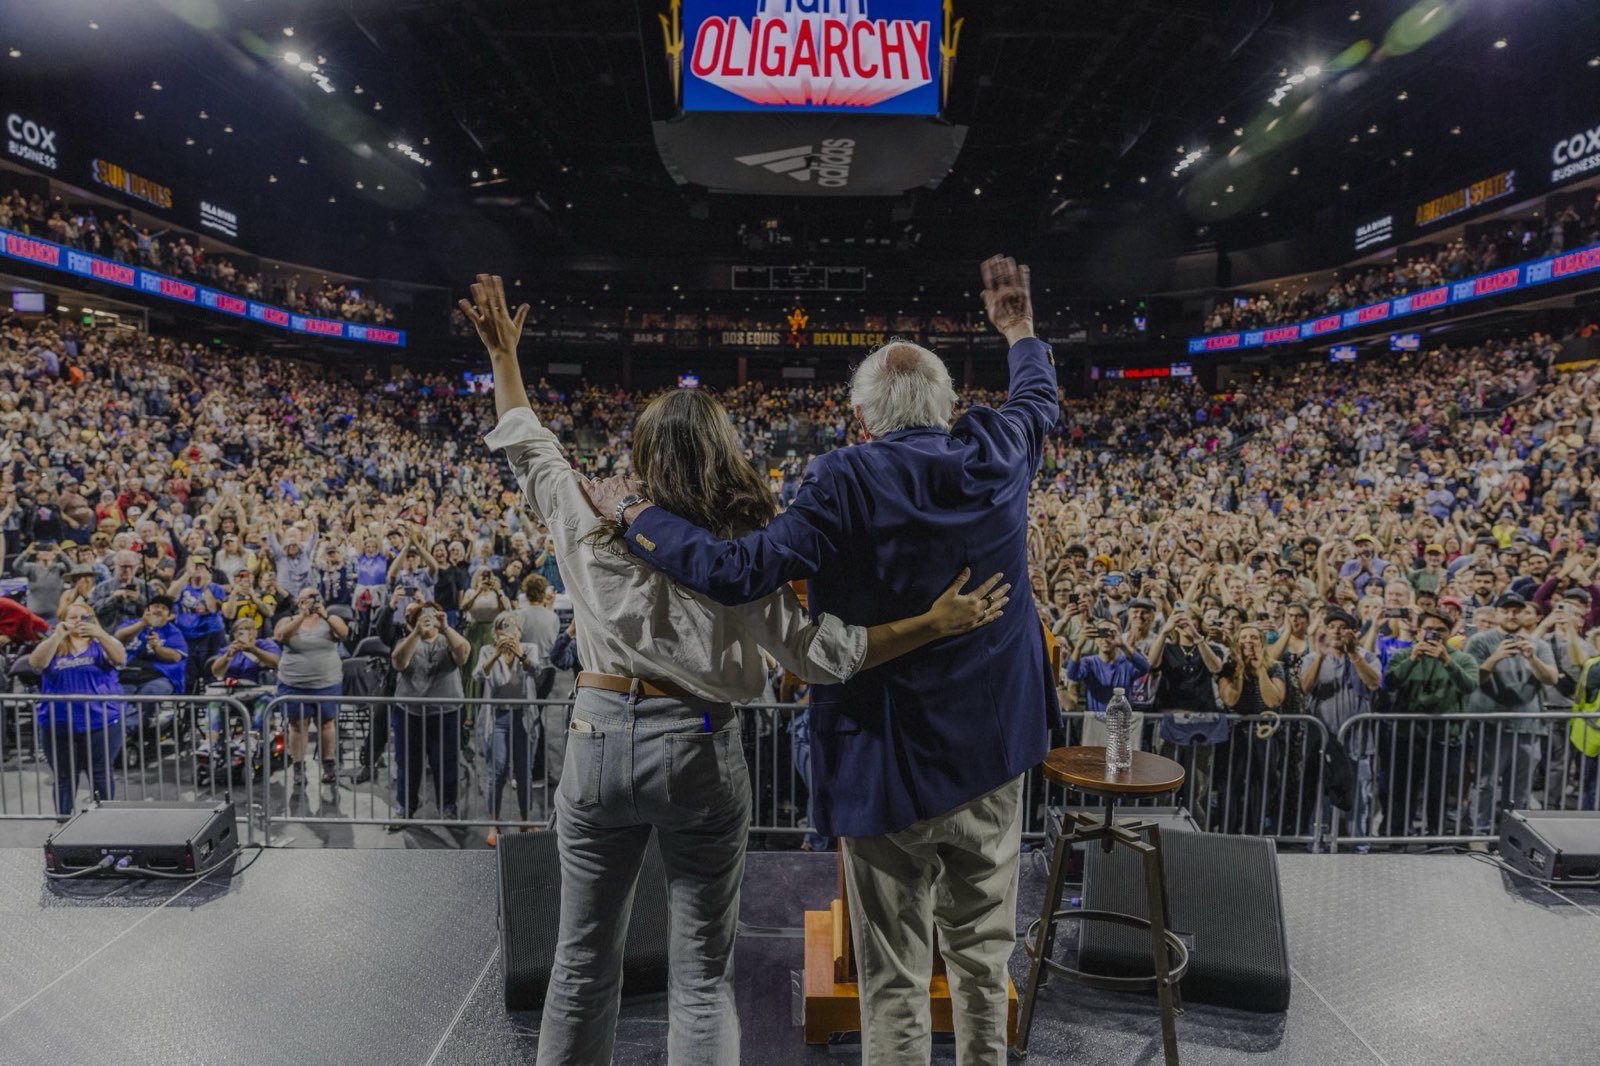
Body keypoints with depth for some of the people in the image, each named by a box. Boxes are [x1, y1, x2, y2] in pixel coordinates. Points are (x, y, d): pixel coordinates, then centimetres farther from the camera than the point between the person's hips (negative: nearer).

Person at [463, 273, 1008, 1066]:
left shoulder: (594, 524, -4)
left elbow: (527, 449, 12)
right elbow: (815, 652, -13)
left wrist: (503, 357, 24)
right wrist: (936, 623, -10)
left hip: (598, 741, 3)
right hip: (698, 751, -2)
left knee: (584, 962, 19)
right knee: (703, 976, 13)